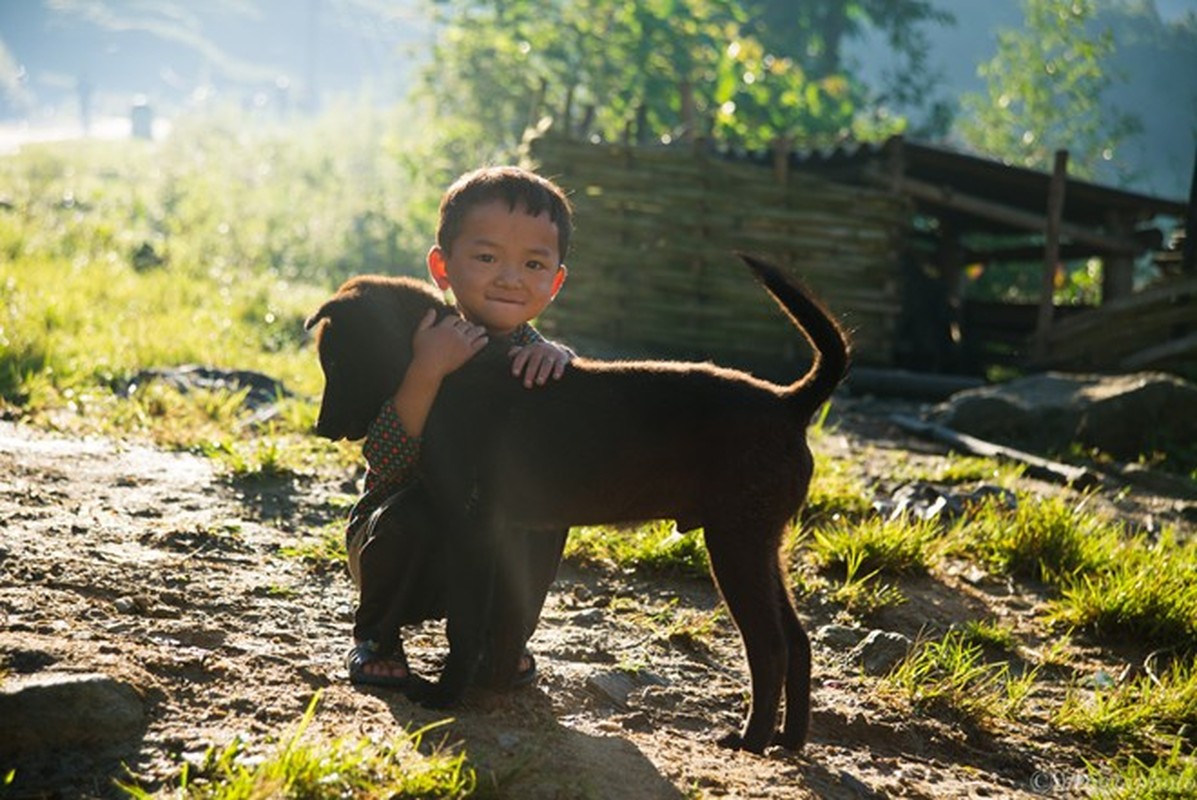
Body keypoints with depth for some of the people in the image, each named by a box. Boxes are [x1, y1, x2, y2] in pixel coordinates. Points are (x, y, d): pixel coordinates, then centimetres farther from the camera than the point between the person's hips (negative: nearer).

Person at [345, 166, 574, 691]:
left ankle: (502, 639, 2)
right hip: (411, 542, -3)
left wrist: (558, 363, -34)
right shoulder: (420, 343, -19)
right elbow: (385, 464, -29)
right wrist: (426, 373, -41)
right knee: (414, 511, -33)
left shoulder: (535, 358, -7)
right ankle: (376, 639, -3)